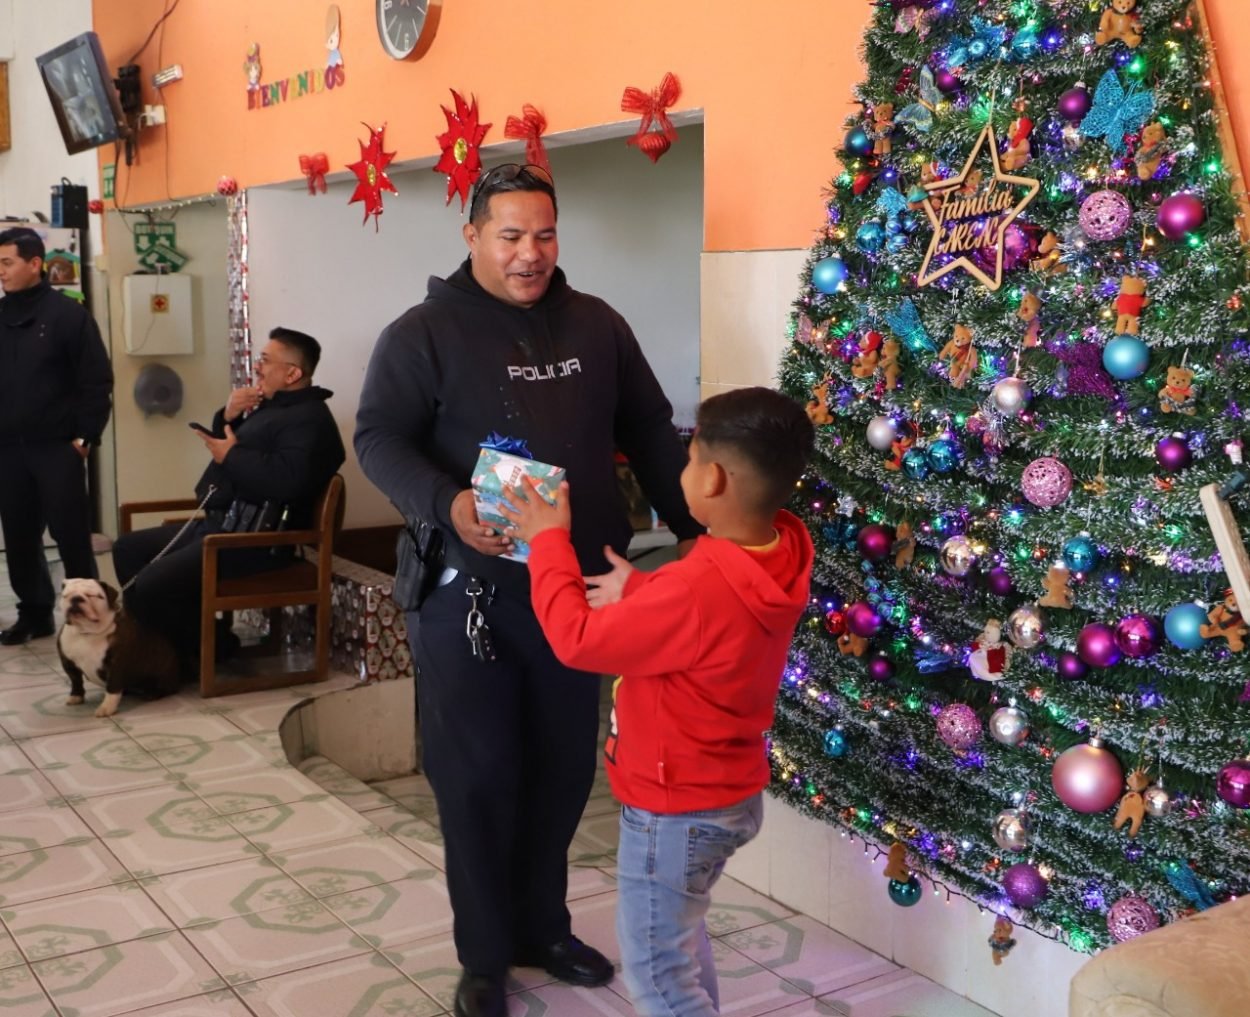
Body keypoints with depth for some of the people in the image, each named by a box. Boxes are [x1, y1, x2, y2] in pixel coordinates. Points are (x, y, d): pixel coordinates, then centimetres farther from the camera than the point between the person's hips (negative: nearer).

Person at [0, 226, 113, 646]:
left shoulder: (68, 314, -6)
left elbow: (97, 381, -7)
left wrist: (85, 437, -10)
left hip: (57, 448, -5)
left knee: (71, 536, -1)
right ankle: (35, 613, 22)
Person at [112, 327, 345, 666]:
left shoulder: (308, 419, -14)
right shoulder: (269, 406, 20)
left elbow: (288, 479, -30)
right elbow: (226, 445, 24)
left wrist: (233, 456, -17)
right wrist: (228, 417, 4)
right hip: (217, 524, 11)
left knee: (150, 585, -24)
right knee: (128, 549, 14)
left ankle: (201, 656, -1)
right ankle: (172, 644, 16)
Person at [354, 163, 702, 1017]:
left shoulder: (598, 325, 8)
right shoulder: (425, 332, -5)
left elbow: (651, 433, 13)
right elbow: (379, 438, -10)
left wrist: (689, 527, 6)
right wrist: (447, 504, -27)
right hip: (467, 591, -4)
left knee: (565, 767, 14)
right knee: (477, 774, 5)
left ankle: (542, 926, 35)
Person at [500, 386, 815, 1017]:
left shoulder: (697, 588, -35)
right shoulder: (779, 552, -9)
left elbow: (577, 640, -23)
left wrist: (549, 541, -12)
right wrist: (637, 594, 0)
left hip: (676, 810, -9)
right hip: (730, 793, 9)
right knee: (680, 938, 30)